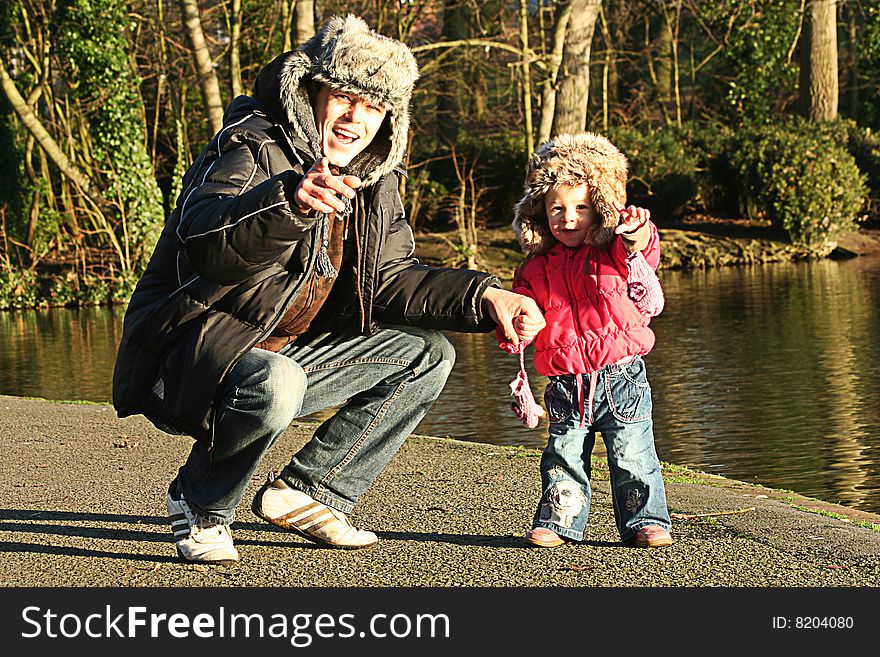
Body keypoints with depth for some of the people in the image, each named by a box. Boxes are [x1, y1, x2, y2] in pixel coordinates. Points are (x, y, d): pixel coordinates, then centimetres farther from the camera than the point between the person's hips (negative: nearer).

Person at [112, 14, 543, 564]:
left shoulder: (372, 180, 7)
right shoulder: (254, 150, -18)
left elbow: (391, 278, 5)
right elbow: (206, 242, -37)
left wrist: (483, 297, -10)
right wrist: (288, 200, -57)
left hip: (284, 354, 8)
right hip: (190, 358, -8)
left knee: (427, 355, 5)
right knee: (273, 383, -40)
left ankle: (308, 491, 5)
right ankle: (201, 505, -10)